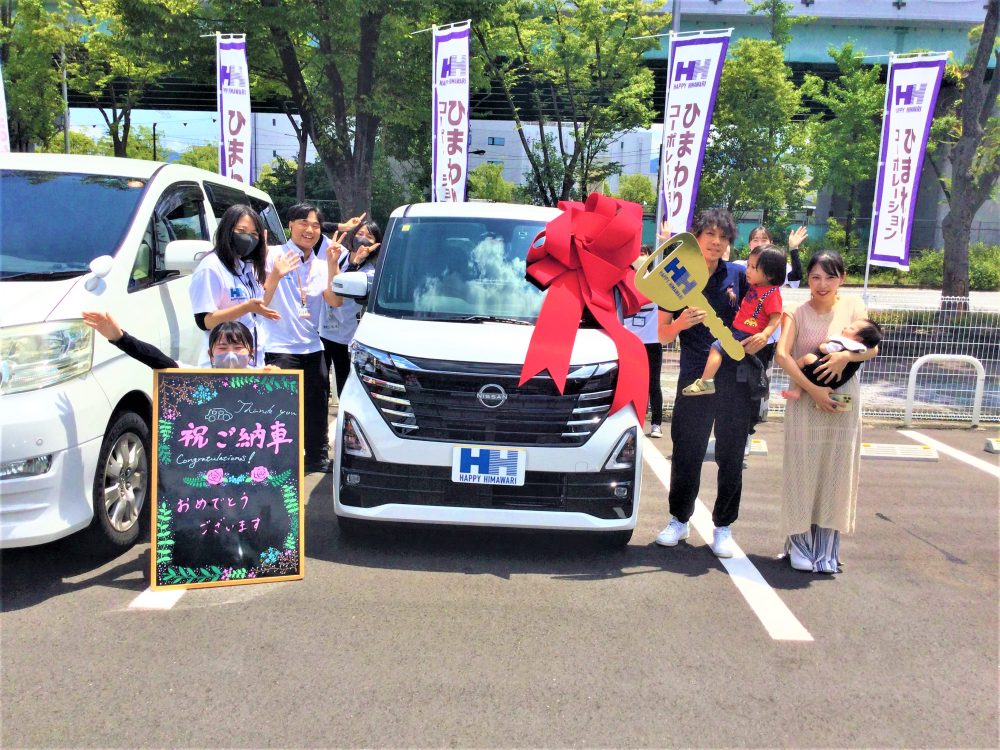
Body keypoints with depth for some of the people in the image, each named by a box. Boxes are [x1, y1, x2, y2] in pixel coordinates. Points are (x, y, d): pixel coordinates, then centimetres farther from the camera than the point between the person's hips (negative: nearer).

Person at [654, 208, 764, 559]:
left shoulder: (738, 275, 3)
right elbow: (664, 334, 2)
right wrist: (681, 323, -19)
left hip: (735, 378, 1)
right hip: (694, 377, 0)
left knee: (731, 457, 7)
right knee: (686, 454, 5)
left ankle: (723, 527, 20)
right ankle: (679, 520, 24)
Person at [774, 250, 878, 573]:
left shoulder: (852, 306, 3)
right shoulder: (796, 313, -2)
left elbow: (872, 347, -4)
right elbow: (782, 355, -14)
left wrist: (846, 356, -24)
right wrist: (813, 390, -20)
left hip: (843, 400, 2)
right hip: (805, 401, -1)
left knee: (837, 473, 5)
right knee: (803, 471, 2)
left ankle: (827, 549, 17)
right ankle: (800, 544, 15)